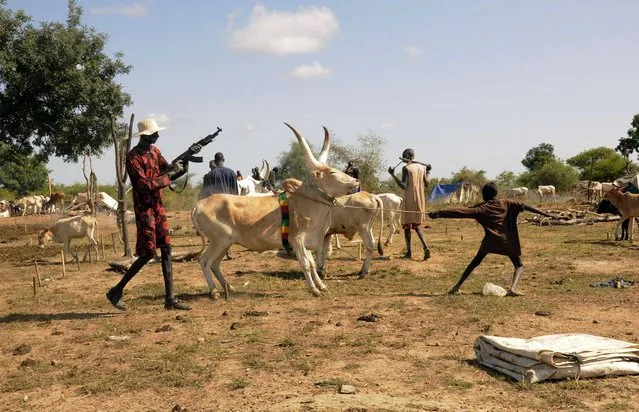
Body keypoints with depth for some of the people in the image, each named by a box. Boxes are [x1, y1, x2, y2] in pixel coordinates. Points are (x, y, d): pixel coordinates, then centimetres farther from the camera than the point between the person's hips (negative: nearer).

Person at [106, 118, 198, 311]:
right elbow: (145, 185, -22)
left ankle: (170, 299, 9)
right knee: (148, 253, -8)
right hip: (144, 209, -8)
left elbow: (171, 173, 14)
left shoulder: (154, 151, 10)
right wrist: (169, 174, -16)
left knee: (166, 250, 5)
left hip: (158, 207, 8)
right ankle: (116, 291, 6)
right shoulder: (133, 157, -15)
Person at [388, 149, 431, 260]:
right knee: (417, 225, 15)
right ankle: (425, 247, -6)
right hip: (420, 200, 5)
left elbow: (403, 185, -16)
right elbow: (426, 184, 8)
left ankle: (409, 252, 6)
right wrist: (427, 172, 22)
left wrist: (393, 174, -13)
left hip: (409, 200, -5)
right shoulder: (422, 167, 7)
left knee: (407, 225, 6)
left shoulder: (406, 168, -10)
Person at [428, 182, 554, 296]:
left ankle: (457, 287, 13)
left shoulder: (481, 208, 2)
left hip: (490, 240, 0)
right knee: (519, 265, 10)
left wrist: (439, 214, -7)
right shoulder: (506, 203, 6)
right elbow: (524, 206, 1)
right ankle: (513, 287, -18)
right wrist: (544, 213, 2)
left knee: (474, 263, 18)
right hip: (507, 241, 0)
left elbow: (462, 212, -5)